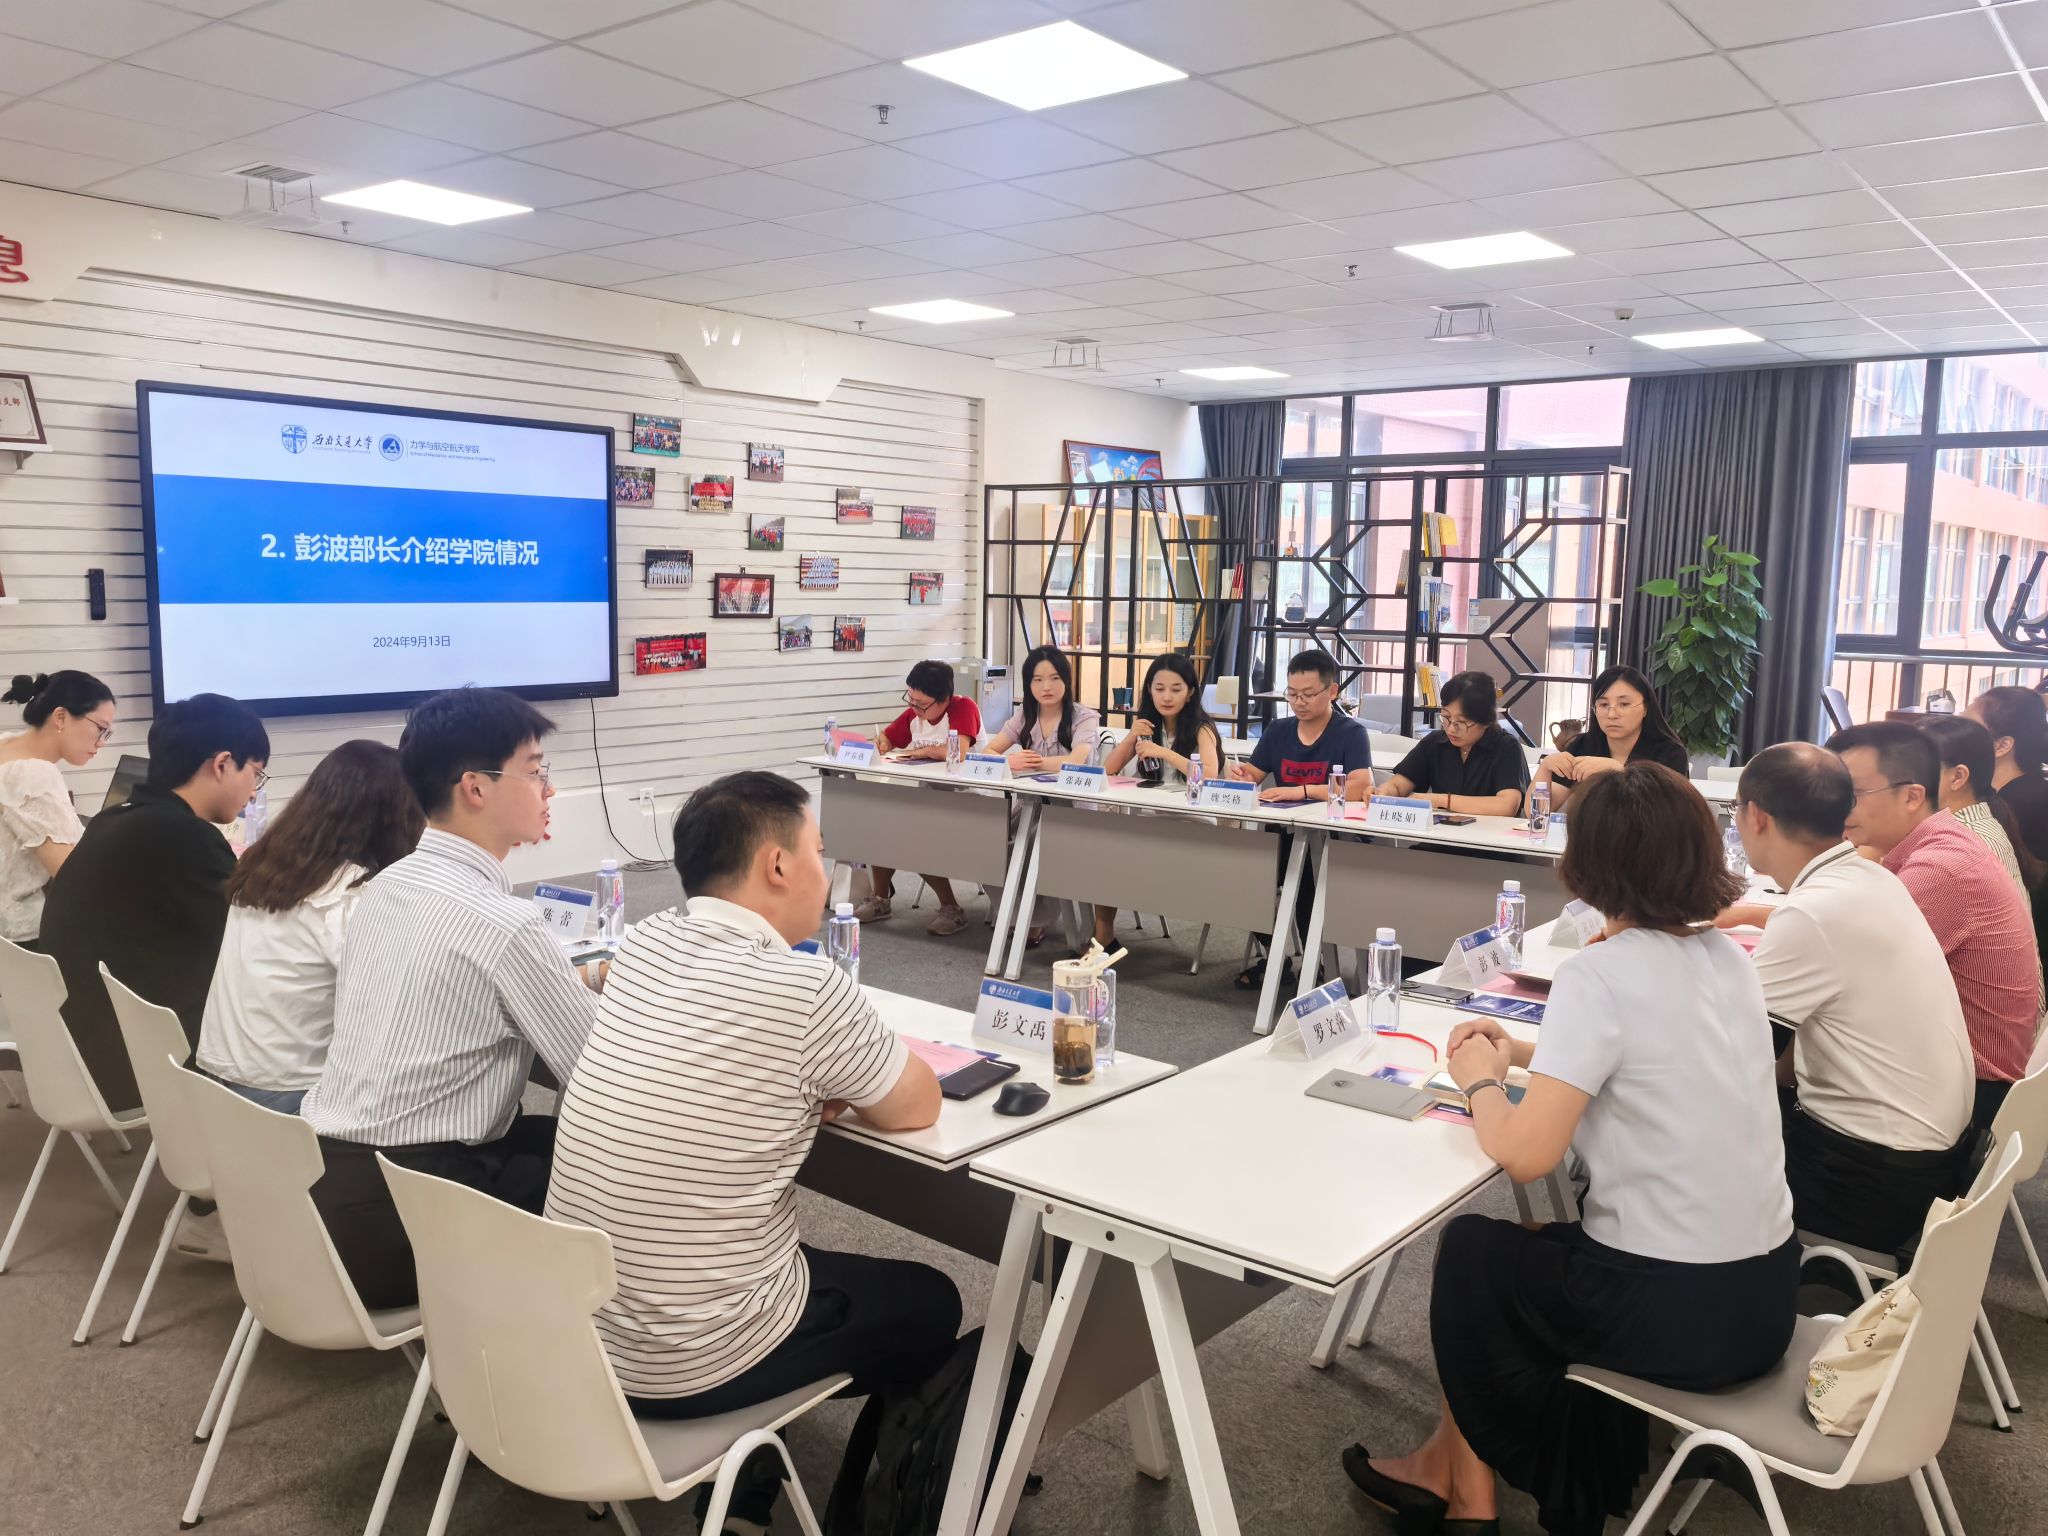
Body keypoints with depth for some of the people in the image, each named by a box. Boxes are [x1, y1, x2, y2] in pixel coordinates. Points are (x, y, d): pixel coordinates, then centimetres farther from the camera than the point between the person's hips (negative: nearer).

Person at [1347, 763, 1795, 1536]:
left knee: (1469, 1251, 17)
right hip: (1763, 1291, 7)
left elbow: (1525, 1154, -22)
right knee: (1542, 1247, 27)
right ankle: (1450, 1470, 37)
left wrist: (1481, 1081, -3)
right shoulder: (1728, 958, 4)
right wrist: (1522, 1053, 14)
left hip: (1673, 1310, -7)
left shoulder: (1598, 975, -20)